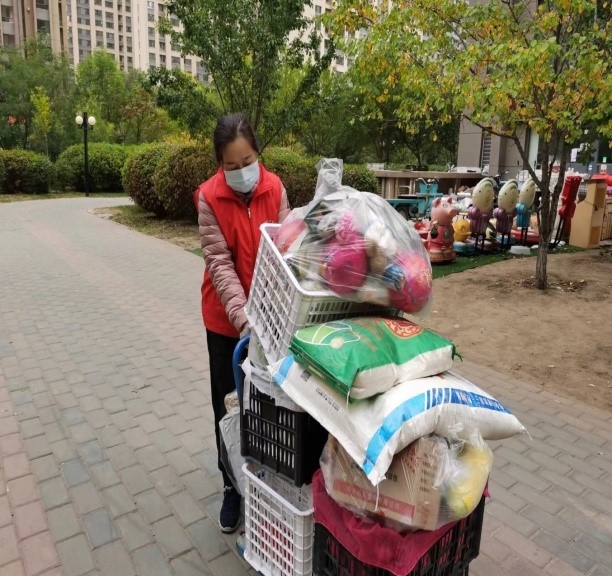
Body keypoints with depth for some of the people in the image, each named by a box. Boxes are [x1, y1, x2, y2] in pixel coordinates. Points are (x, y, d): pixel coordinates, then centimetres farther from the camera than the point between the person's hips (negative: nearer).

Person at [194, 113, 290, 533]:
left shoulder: (275, 188, -5)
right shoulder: (209, 197, -11)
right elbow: (219, 262, -15)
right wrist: (242, 314, -28)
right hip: (226, 317, -1)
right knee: (228, 402, 12)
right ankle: (232, 485, 31)